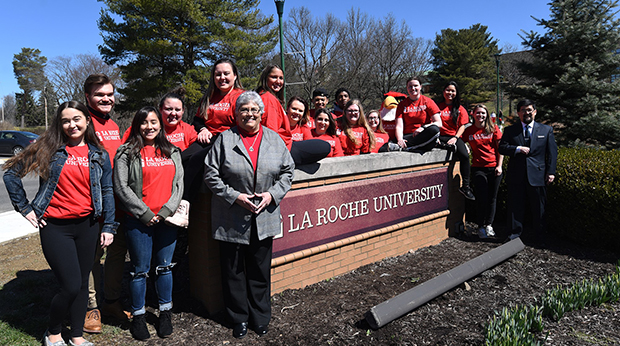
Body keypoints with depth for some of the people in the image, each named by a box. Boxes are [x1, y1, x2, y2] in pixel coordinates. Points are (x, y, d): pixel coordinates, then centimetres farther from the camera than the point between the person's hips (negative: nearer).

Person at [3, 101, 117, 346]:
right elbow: (12, 173, 2)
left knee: (82, 283, 12)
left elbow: (107, 191, 6)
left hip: (87, 226, 3)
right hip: (55, 227, -3)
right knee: (71, 286, -6)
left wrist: (109, 227, 2)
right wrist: (24, 207, 0)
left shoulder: (99, 155, 5)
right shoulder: (48, 149, -2)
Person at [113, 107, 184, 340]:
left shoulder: (172, 152, 11)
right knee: (140, 270, 5)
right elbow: (121, 187, -6)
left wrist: (167, 210, -5)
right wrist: (145, 213, -9)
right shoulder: (127, 153, -1)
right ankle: (138, 316, 22)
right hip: (139, 220, -3)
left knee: (165, 267, 12)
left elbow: (179, 183, 7)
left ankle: (165, 313, 27)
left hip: (167, 218, 3)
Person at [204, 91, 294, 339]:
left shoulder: (274, 139, 5)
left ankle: (260, 318, 32)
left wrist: (272, 194, -8)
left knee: (260, 271, 14)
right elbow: (211, 174, -6)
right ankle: (239, 318, 29)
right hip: (232, 219, -2)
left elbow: (288, 170, 7)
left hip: (264, 217, 2)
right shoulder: (225, 139, -4)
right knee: (233, 270, 10)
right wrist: (235, 196, -14)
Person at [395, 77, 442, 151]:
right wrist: (400, 140, -21)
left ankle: (405, 147, -37)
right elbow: (399, 126, 1)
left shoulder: (428, 101, 9)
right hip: (408, 136, -1)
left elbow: (439, 123, 1)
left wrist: (423, 128, -18)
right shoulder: (402, 104, 13)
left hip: (425, 137, 2)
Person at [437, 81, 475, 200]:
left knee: (465, 156, -27)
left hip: (454, 137, 0)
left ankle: (465, 186, -20)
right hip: (440, 137, 0)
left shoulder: (460, 109, 16)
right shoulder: (438, 106, 14)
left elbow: (462, 126, 8)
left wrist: (455, 138, -11)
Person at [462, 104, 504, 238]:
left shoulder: (493, 129, 4)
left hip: (494, 168, 1)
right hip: (478, 168, -1)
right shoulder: (469, 131, 4)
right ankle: (481, 226, 13)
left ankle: (489, 225, 22)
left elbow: (500, 148, 4)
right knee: (482, 198, -3)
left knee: (492, 198, 7)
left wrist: (499, 166, -3)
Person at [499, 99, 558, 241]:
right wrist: (518, 149, -16)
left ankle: (540, 234, 19)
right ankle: (515, 233, 14)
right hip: (516, 176, 0)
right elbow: (502, 148, 0)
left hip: (537, 175, 0)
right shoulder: (510, 130, 10)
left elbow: (552, 153, 6)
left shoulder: (546, 130, 10)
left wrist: (551, 172, -2)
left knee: (538, 207, 7)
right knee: (515, 206, 4)